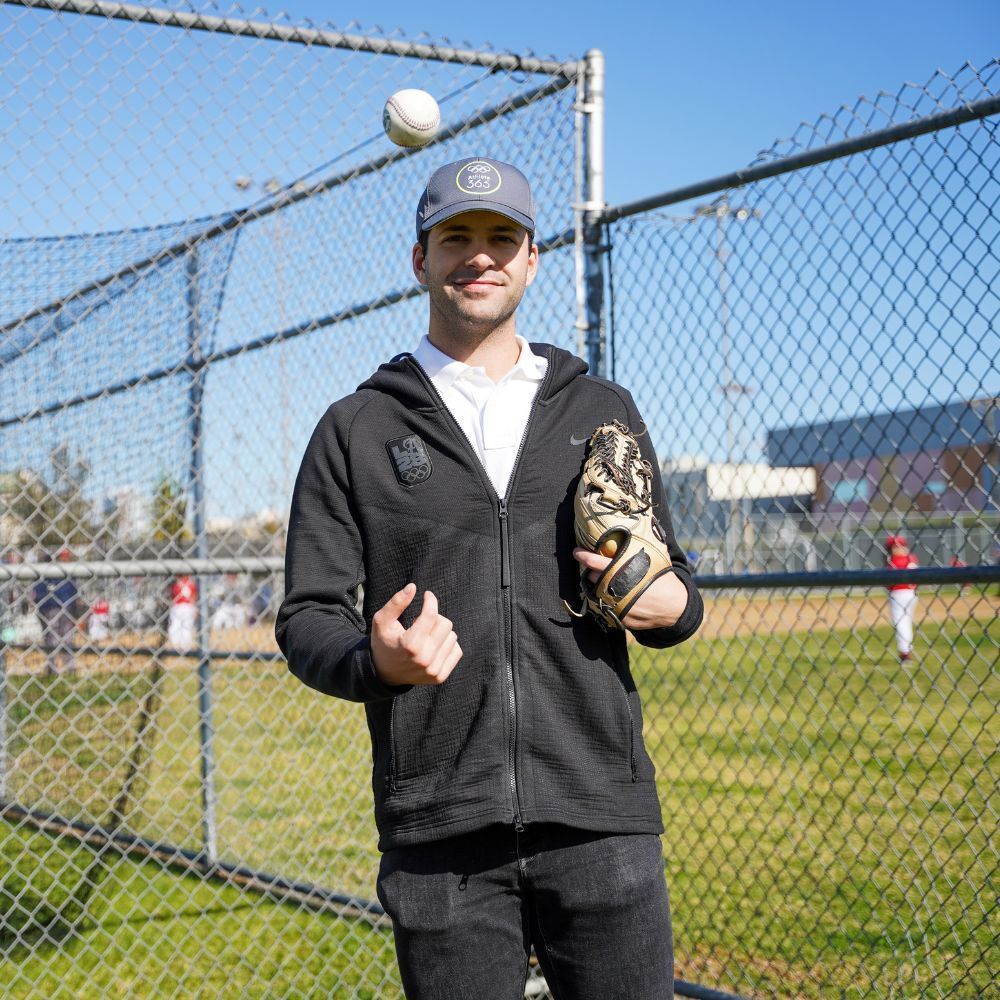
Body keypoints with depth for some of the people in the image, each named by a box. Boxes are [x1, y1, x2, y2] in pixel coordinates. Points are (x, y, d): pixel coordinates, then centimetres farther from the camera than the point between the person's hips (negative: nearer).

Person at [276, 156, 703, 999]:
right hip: (438, 834, -1)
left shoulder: (604, 411, 14)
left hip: (600, 816, 1)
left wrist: (674, 606, -4)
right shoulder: (358, 428, 8)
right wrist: (375, 661, -17)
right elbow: (307, 619, 5)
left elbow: (668, 578, 20)